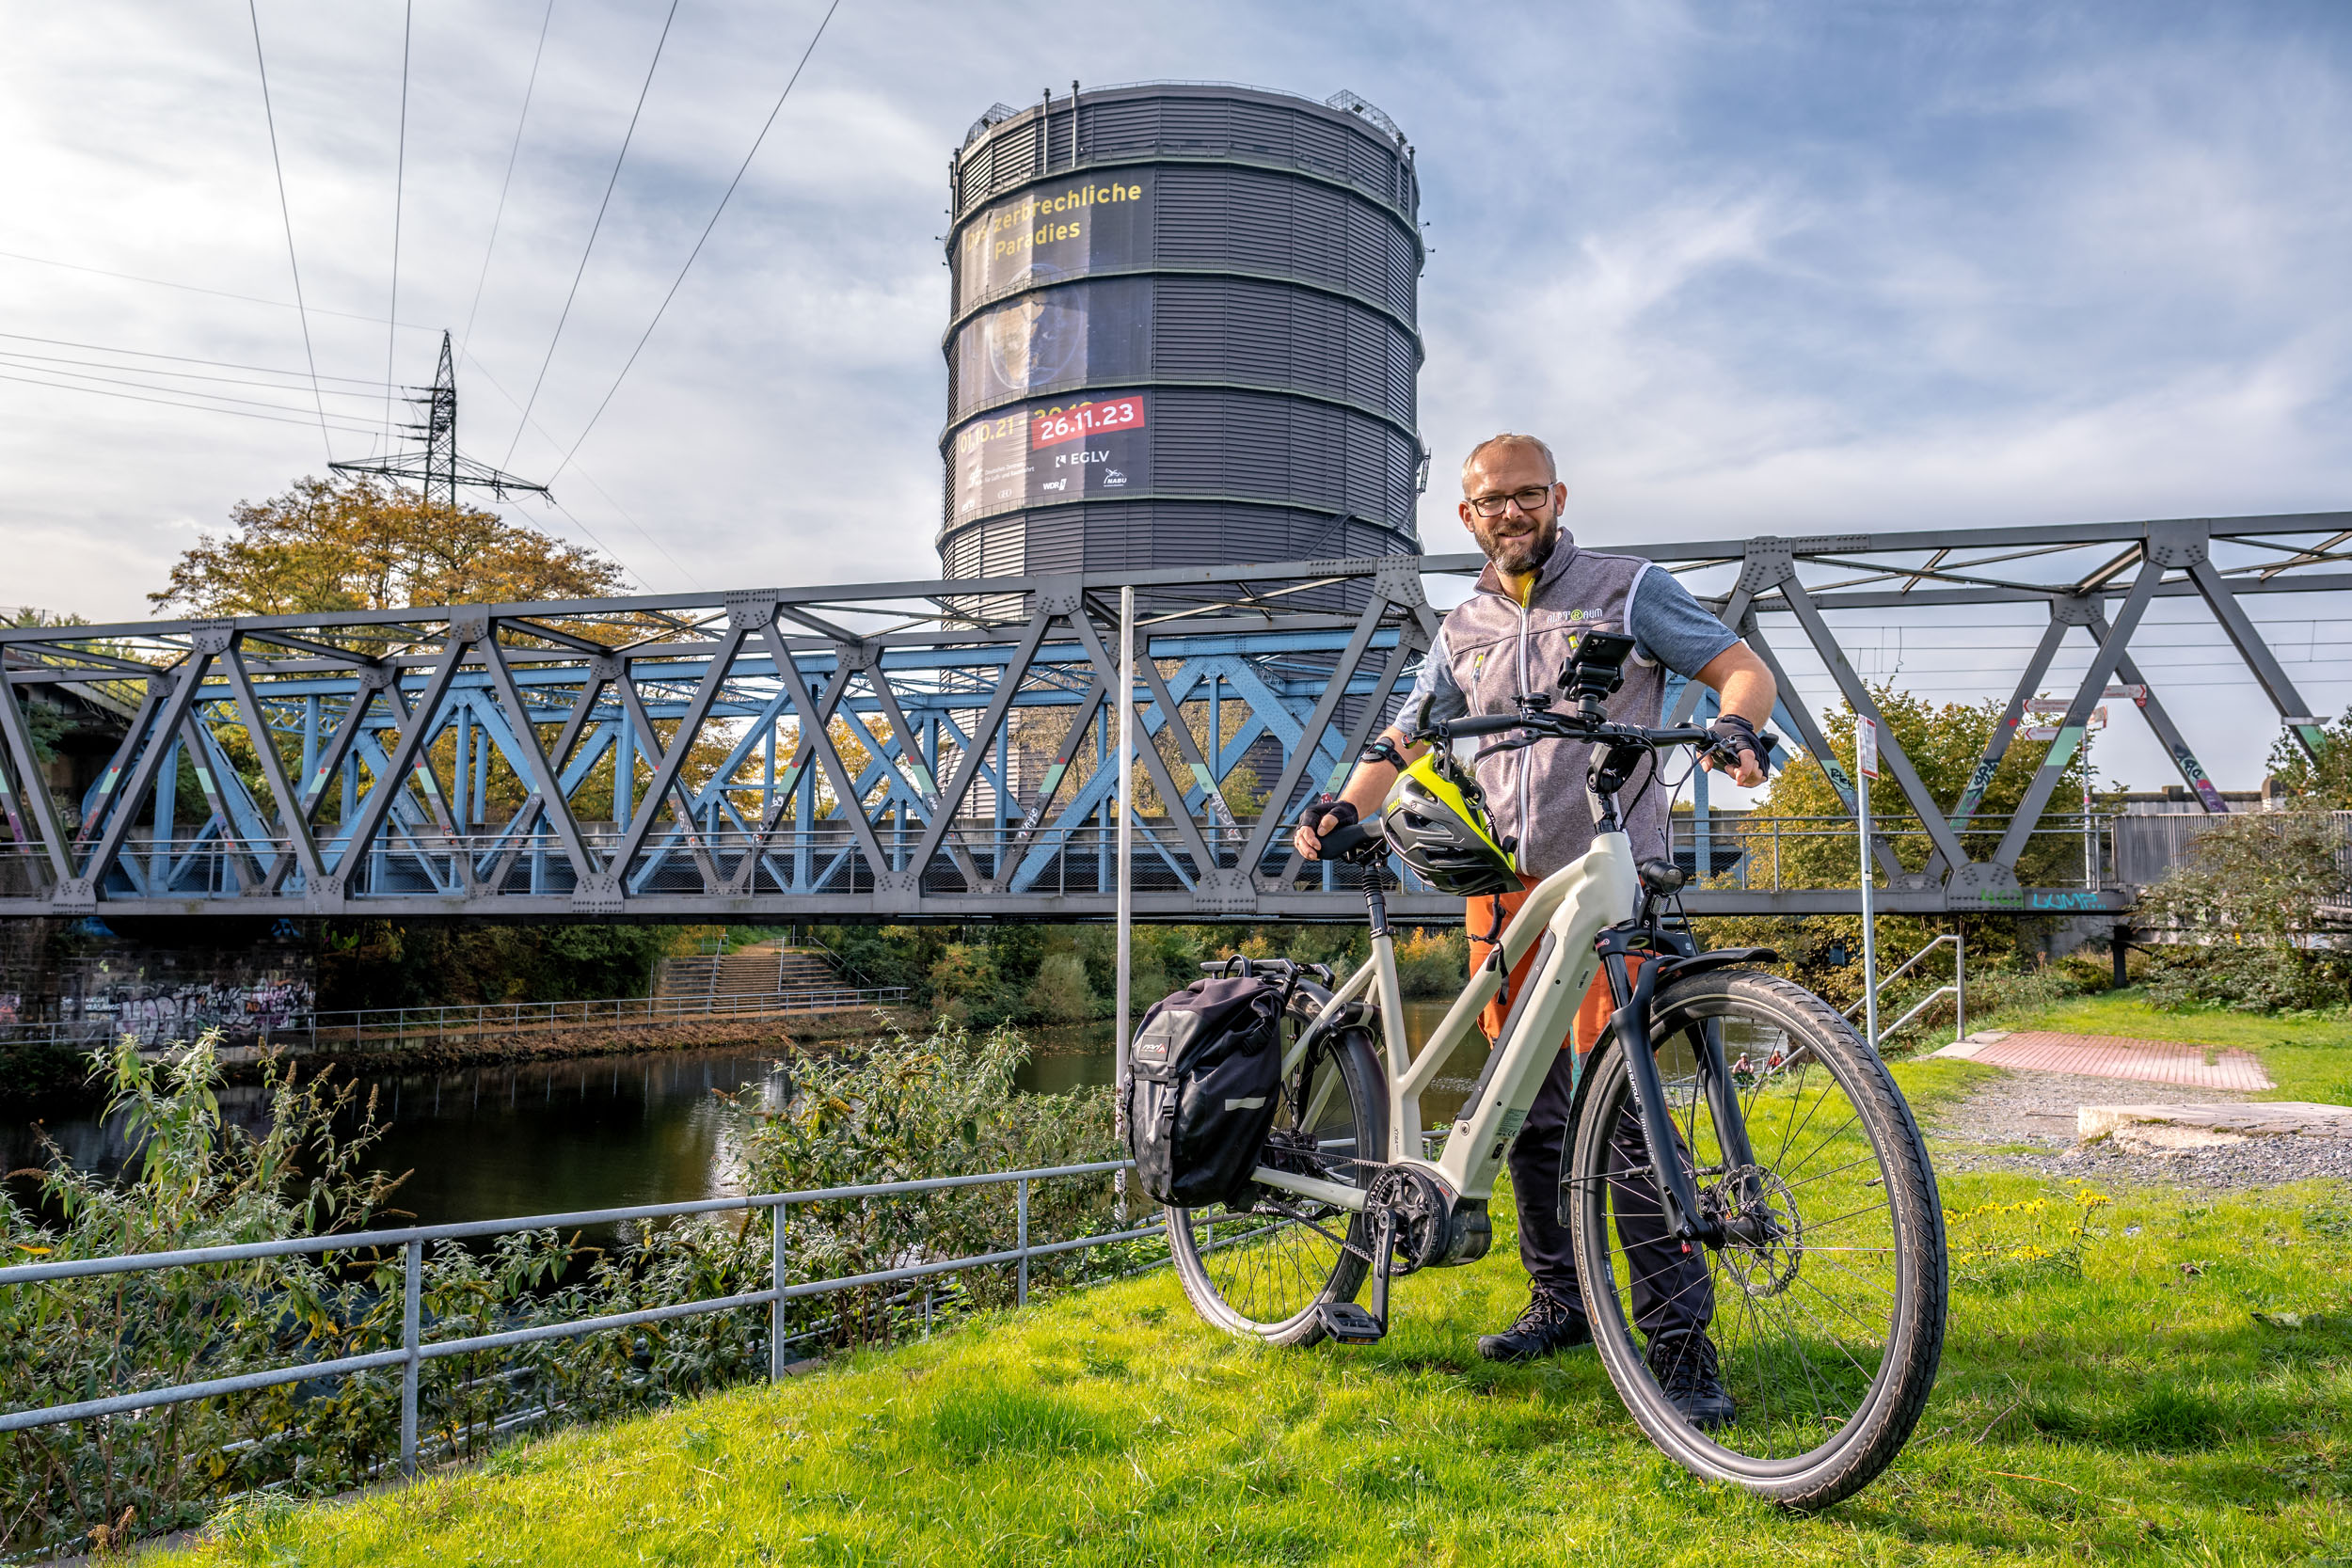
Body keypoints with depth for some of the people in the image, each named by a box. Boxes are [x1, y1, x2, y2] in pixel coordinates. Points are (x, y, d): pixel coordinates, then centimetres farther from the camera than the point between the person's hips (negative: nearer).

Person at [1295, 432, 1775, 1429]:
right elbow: (1407, 737, 17)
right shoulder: (1465, 629, 18)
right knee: (1529, 1102, 8)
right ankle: (1559, 1301, 21)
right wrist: (1345, 805, -2)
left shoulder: (1630, 590, 5)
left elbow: (1744, 667, 2)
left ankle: (1679, 1336, -7)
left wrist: (1735, 724, -22)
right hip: (1506, 885, 5)